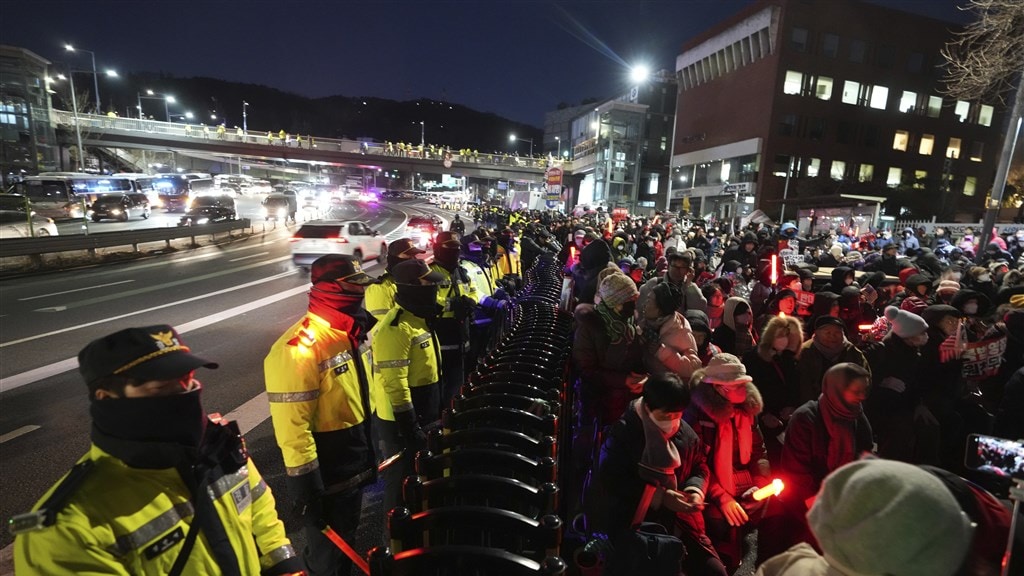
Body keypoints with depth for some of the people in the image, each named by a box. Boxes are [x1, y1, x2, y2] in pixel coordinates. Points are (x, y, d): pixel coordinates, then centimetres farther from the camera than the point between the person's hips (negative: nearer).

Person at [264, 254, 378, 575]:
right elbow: (292, 428, -26)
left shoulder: (350, 332, 0)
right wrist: (306, 488, -19)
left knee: (347, 539, 28)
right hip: (326, 474, -8)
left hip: (356, 465, 8)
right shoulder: (298, 349, -28)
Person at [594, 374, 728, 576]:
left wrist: (696, 490, -5)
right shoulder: (623, 431, -13)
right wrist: (660, 496, -18)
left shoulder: (686, 433, 3)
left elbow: (700, 468, 18)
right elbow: (611, 481, -16)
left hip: (679, 521, 5)